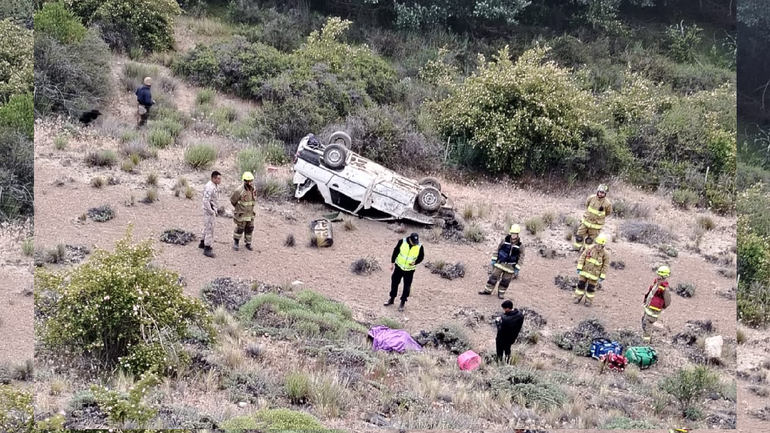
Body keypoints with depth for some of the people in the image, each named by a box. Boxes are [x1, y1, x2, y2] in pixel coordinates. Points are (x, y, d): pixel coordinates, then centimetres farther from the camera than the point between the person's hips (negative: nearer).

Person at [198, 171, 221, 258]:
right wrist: (211, 211, -23)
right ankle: (207, 249, -6)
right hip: (209, 210, -10)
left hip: (213, 210, 10)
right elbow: (205, 200, -27)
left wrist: (217, 208, 20)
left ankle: (202, 243, 38)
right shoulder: (209, 187, -24)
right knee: (209, 228, -8)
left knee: (207, 227, 22)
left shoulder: (216, 186, 8)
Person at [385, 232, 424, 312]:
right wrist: (392, 263, 0)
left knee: (407, 287, 3)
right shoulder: (402, 242, -19)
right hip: (399, 267, 1)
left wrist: (415, 262, -23)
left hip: (410, 270, -1)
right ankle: (392, 299, 32)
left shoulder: (420, 247, -19)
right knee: (394, 283, 13)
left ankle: (402, 303, 20)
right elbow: (395, 252, -5)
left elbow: (421, 257, -3)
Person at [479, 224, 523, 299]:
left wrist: (517, 269, -6)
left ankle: (501, 293, 24)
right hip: (500, 263, 1)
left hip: (510, 266, -1)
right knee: (493, 277, 2)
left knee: (505, 281, 7)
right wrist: (493, 260, 2)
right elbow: (497, 249, 5)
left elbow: (521, 258, -4)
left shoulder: (520, 245, -9)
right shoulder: (505, 240, -4)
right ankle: (488, 290, 13)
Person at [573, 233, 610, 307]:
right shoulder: (590, 248, -11)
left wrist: (602, 277, -6)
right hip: (584, 271, 2)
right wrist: (579, 267, -10)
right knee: (581, 284, 8)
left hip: (594, 274, -1)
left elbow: (605, 266, -6)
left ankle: (589, 300, 26)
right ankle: (578, 298, 25)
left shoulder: (605, 254, -14)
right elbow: (582, 257, -6)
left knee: (591, 288, 9)